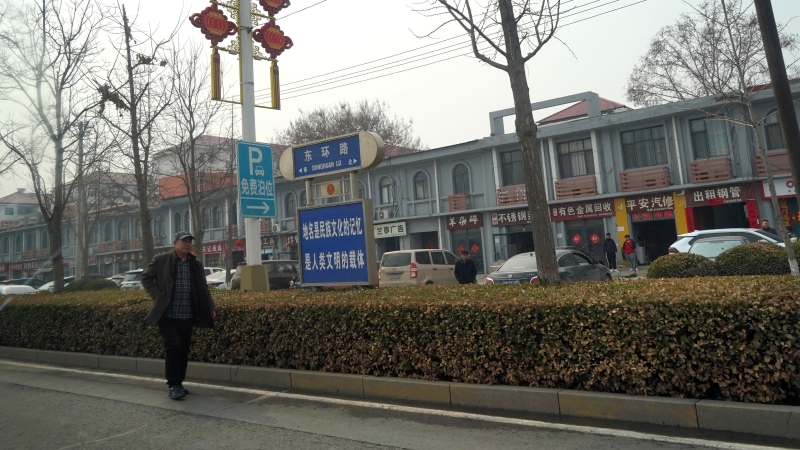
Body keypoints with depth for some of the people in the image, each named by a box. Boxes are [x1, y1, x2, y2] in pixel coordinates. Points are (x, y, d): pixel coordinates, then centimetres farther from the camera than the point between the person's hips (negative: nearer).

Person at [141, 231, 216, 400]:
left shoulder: (195, 264, 12)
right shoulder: (161, 260, 0)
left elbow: (203, 288, 14)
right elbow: (146, 278, 2)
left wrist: (210, 307, 4)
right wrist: (158, 297, -8)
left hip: (187, 316, 4)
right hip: (167, 314, -4)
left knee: (184, 349, 7)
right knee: (174, 346, -12)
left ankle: (178, 384, 22)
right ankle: (173, 385, 1)